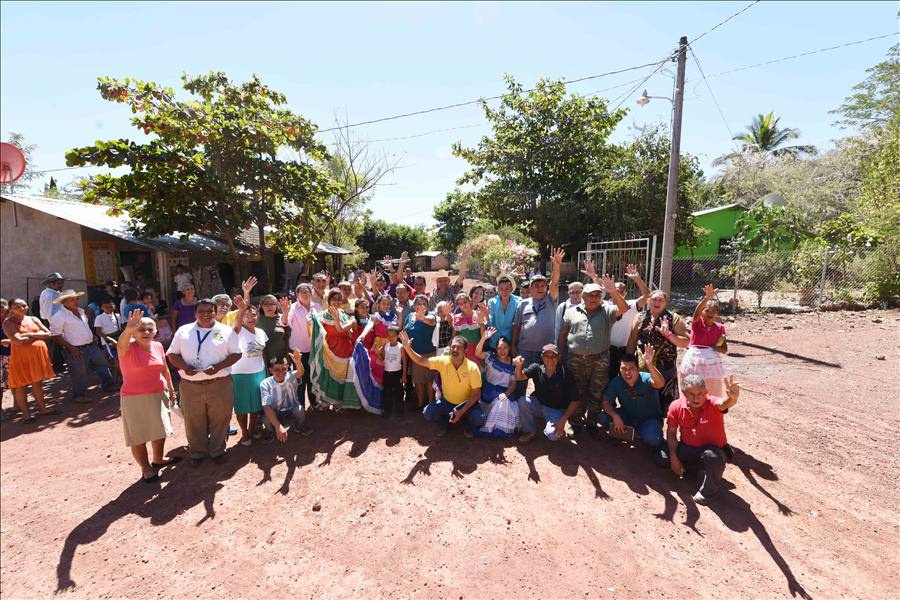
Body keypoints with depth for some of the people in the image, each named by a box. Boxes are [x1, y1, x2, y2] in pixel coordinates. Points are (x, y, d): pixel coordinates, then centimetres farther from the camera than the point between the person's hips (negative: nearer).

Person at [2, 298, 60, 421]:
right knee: (22, 386, 5)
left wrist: (30, 334, -12)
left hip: (38, 355, 4)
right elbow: (18, 341, -17)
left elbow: (47, 334, 3)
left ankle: (42, 409, 22)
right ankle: (25, 413, 15)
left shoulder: (33, 319, 10)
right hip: (21, 357, -4)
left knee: (37, 383, 13)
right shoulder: (8, 323, -5)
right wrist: (38, 335, -6)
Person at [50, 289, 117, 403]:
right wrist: (71, 348, -18)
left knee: (103, 364, 14)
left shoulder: (80, 312, 12)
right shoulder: (59, 316, -13)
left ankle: (108, 385, 28)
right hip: (76, 350, -7)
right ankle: (78, 395, 21)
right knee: (79, 374, 3)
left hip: (91, 346, 7)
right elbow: (55, 336, -15)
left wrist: (92, 336, 16)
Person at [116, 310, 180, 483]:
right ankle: (146, 469, 24)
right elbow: (122, 343, -41)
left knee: (160, 430, 20)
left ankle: (158, 459, 42)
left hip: (159, 395, 5)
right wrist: (128, 330, -62)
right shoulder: (128, 347, -15)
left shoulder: (157, 346, 0)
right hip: (135, 399, -5)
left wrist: (171, 389, 16)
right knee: (139, 437, 5)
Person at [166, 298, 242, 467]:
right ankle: (197, 452, 32)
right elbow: (172, 353, 9)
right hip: (190, 385, 2)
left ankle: (218, 450, 26)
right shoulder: (183, 331, 9)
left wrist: (218, 367, -15)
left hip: (220, 384, -1)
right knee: (193, 421, 12)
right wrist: (185, 367, -11)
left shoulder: (226, 331, 2)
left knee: (220, 419, 6)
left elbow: (236, 353, 0)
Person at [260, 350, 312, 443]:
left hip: (292, 411, 1)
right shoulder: (265, 384, -17)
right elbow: (266, 407, -26)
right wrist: (278, 426, -40)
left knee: (300, 409, -32)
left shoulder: (290, 377, -15)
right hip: (275, 414, 0)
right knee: (266, 420, -33)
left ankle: (298, 427, 4)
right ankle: (271, 431, 6)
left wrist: (298, 362, -66)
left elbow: (300, 373, -41)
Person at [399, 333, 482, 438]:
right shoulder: (443, 361, -13)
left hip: (467, 403, -2)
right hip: (447, 401, 2)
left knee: (479, 418, -29)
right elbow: (421, 361, -10)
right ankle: (445, 425, 13)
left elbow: (477, 394, -18)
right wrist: (407, 348, -26)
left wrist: (461, 412, -27)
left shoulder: (472, 367, -19)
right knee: (428, 413, -22)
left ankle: (467, 426, 9)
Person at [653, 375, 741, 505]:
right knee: (659, 458, -11)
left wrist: (732, 398, -76)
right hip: (687, 448, 4)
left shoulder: (712, 404, -24)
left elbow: (724, 404, -51)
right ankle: (697, 467, 15)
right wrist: (673, 458, -10)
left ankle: (710, 490, -7)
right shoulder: (676, 406, -12)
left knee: (712, 455, -39)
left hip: (713, 449, -4)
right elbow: (671, 432, -4)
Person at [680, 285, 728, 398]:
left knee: (713, 395, 7)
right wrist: (707, 298, -43)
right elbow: (697, 312, -29)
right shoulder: (697, 323, -4)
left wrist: (712, 348, -15)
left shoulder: (719, 328, 3)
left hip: (711, 363, 2)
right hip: (693, 361, -2)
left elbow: (725, 350, 4)